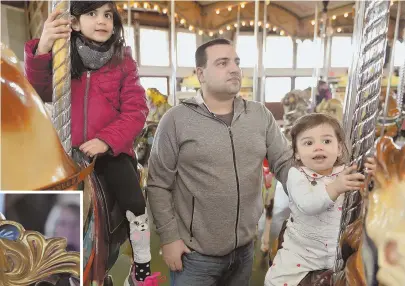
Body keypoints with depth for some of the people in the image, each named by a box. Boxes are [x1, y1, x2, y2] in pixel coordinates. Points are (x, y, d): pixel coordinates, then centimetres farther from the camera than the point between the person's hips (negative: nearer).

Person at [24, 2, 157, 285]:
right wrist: (41, 51, -27)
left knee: (135, 202, -15)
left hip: (111, 150, -2)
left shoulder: (123, 61, 0)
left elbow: (136, 110, -7)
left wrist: (107, 140, -19)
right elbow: (40, 93, -11)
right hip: (68, 150, 2)